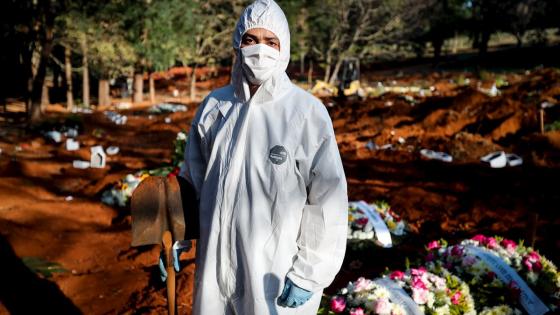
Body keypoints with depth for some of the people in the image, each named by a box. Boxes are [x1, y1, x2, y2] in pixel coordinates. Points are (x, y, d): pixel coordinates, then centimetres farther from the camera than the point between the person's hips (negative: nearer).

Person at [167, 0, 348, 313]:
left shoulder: (308, 113, -12)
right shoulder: (215, 105, 2)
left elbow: (328, 200, -11)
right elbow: (193, 176, 13)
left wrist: (308, 274, -11)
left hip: (276, 275, -4)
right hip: (215, 263, 4)